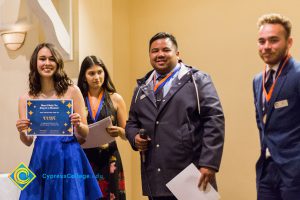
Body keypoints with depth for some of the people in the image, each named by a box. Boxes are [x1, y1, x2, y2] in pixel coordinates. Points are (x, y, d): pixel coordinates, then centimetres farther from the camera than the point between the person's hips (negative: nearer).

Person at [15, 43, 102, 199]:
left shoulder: (72, 91, -2)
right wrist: (22, 132, -12)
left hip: (69, 157, -2)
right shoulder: (26, 99, 4)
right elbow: (28, 141, 8)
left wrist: (78, 125, -19)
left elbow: (85, 133, 2)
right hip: (41, 160, 2)